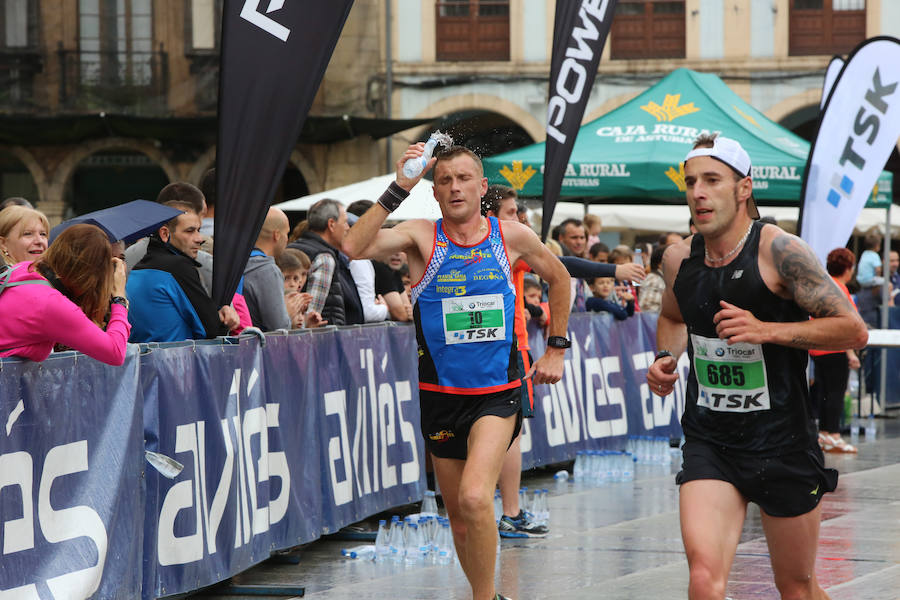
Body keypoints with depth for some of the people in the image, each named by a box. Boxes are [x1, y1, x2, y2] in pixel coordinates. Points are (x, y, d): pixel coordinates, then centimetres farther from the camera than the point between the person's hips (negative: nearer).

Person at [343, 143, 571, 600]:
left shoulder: (512, 237, -1)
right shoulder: (421, 237, -4)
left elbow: (558, 278, 19)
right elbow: (354, 248, -22)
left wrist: (556, 348, 16)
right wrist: (399, 189, -25)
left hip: (497, 393, -2)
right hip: (441, 395, 2)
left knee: (475, 498, -23)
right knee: (458, 517, 11)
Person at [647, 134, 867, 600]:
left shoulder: (779, 252, -14)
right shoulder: (678, 259, 2)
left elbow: (853, 331, -15)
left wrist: (765, 330, -23)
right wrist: (666, 359, 4)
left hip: (782, 443, -3)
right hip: (708, 443, 3)